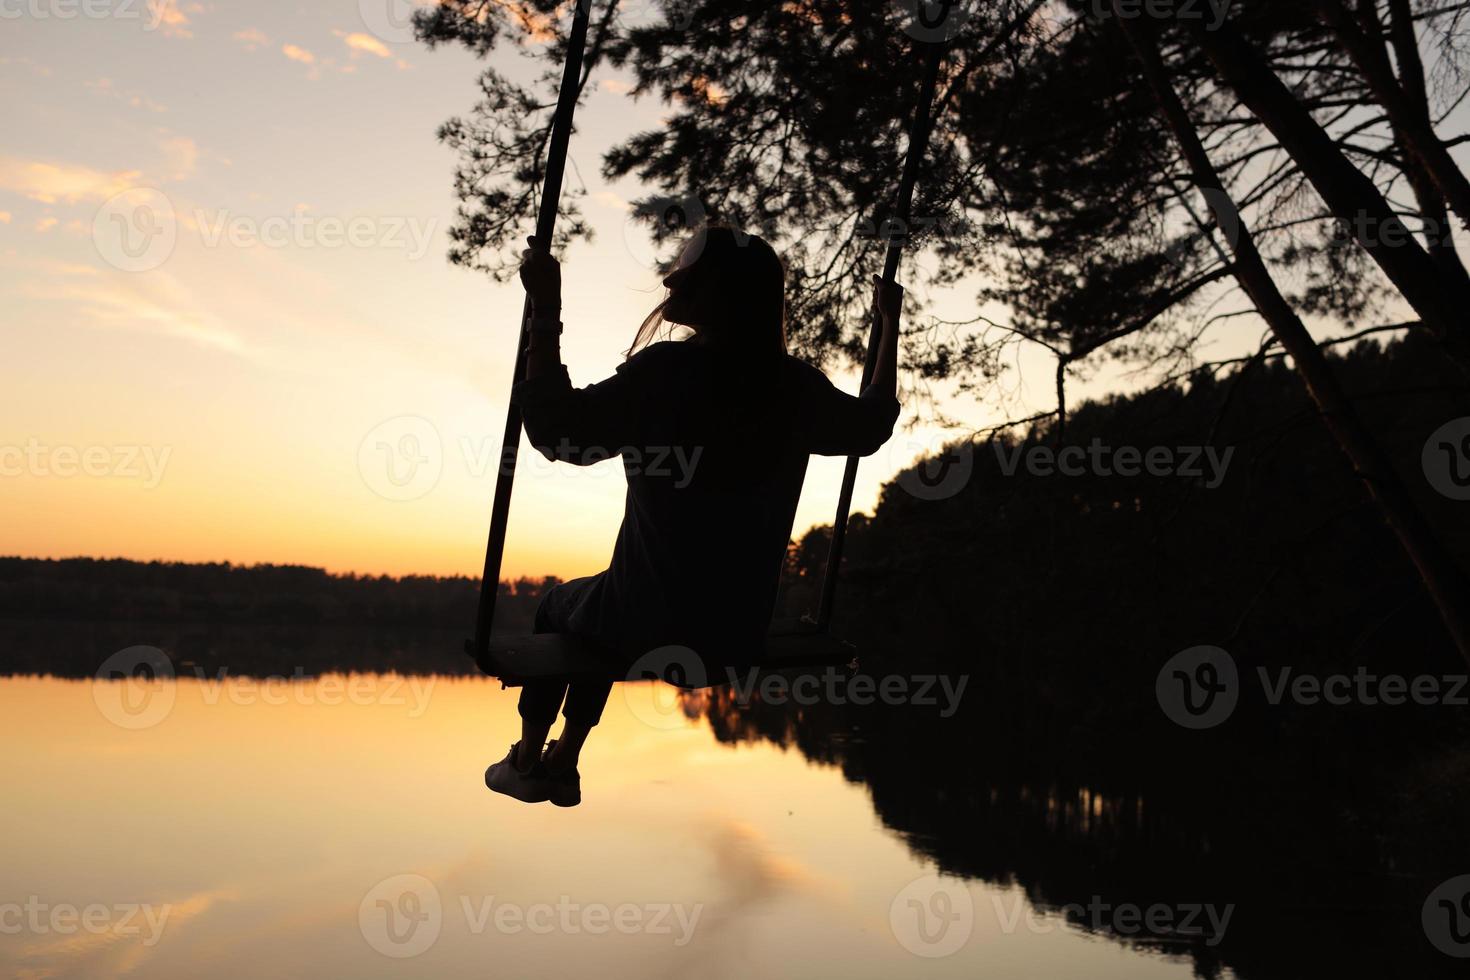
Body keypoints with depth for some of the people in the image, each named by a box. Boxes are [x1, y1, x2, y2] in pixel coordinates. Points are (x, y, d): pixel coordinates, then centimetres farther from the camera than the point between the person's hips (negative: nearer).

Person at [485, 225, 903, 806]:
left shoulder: (670, 369, -19)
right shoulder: (796, 387, -3)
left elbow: (558, 430, -20)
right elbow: (873, 424, 16)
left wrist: (545, 311, -17)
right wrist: (890, 324, 26)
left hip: (653, 621, -5)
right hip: (742, 632, 5)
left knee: (559, 607, 30)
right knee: (600, 606, 35)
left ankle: (527, 759, 39)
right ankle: (564, 765, 42)